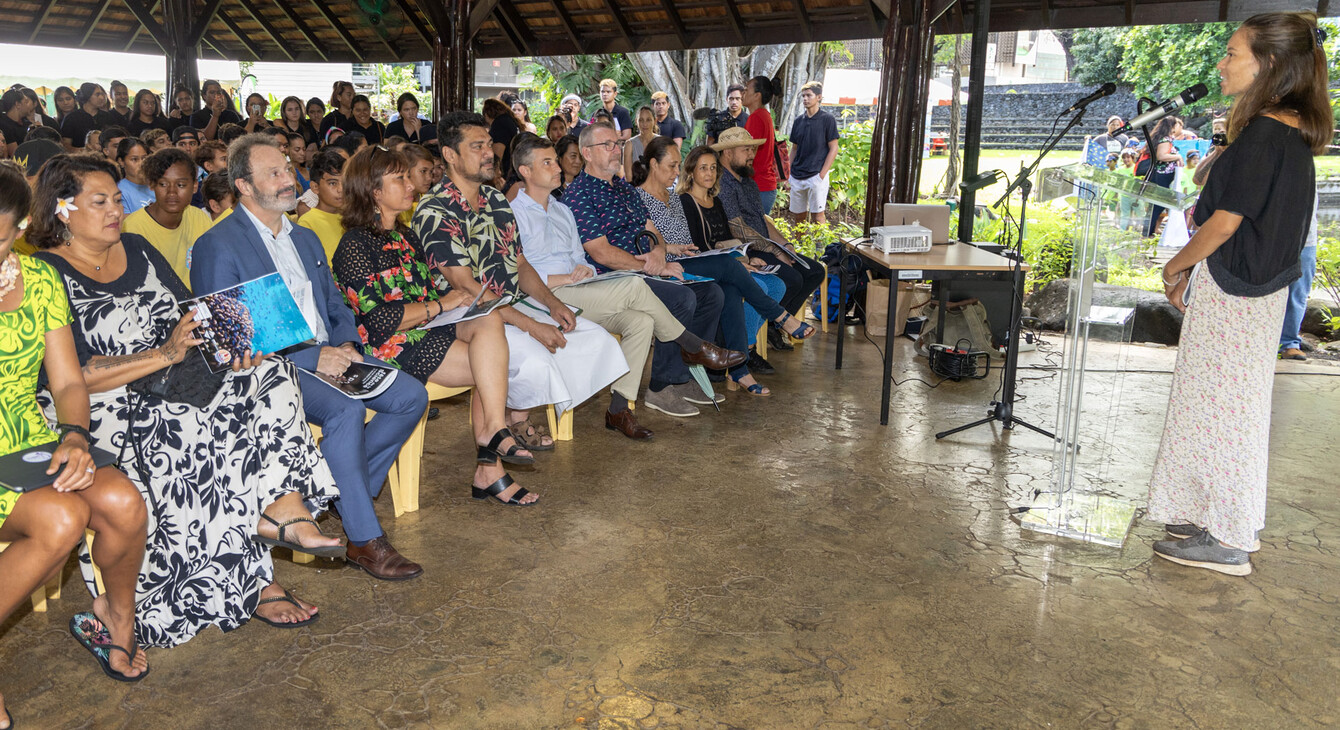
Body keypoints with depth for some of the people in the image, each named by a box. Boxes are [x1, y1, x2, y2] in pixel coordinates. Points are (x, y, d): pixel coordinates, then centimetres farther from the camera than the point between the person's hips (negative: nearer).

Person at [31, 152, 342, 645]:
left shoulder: (138, 250, 16)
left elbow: (190, 317, 13)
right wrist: (166, 354, -22)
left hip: (174, 389, 6)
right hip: (107, 410, -6)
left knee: (270, 376, -19)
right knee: (200, 435, -33)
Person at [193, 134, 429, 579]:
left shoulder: (305, 238, 21)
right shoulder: (218, 247, -4)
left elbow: (335, 306, 22)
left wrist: (346, 346, -2)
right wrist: (312, 357, -20)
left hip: (328, 356, 7)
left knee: (411, 396, -12)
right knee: (345, 410, -33)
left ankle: (340, 494, -2)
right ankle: (364, 540, -21)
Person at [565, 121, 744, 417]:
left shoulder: (625, 188, 19)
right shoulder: (578, 195, -9)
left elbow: (651, 230, 18)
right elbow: (602, 253, -17)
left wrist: (658, 252, -7)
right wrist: (651, 268, -16)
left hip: (642, 272, 9)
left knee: (711, 292, 0)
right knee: (683, 298, -27)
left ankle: (684, 373, 7)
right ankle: (661, 387, -15)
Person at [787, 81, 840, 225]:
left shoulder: (827, 119, -3)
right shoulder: (798, 121, 12)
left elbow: (833, 149, -5)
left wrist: (822, 175, -13)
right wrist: (789, 176, 11)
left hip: (816, 176, -5)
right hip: (797, 177, 5)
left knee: (817, 214, -7)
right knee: (799, 216, 8)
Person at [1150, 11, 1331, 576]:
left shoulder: (1262, 135, -19)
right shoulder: (1294, 134, 10)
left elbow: (1226, 222, -18)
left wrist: (1177, 265, -2)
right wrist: (1194, 271, 14)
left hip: (1232, 292, -10)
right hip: (1262, 286, 10)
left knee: (1218, 405, -2)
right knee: (1237, 405, 16)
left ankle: (1226, 540, 7)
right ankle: (1233, 523, 28)